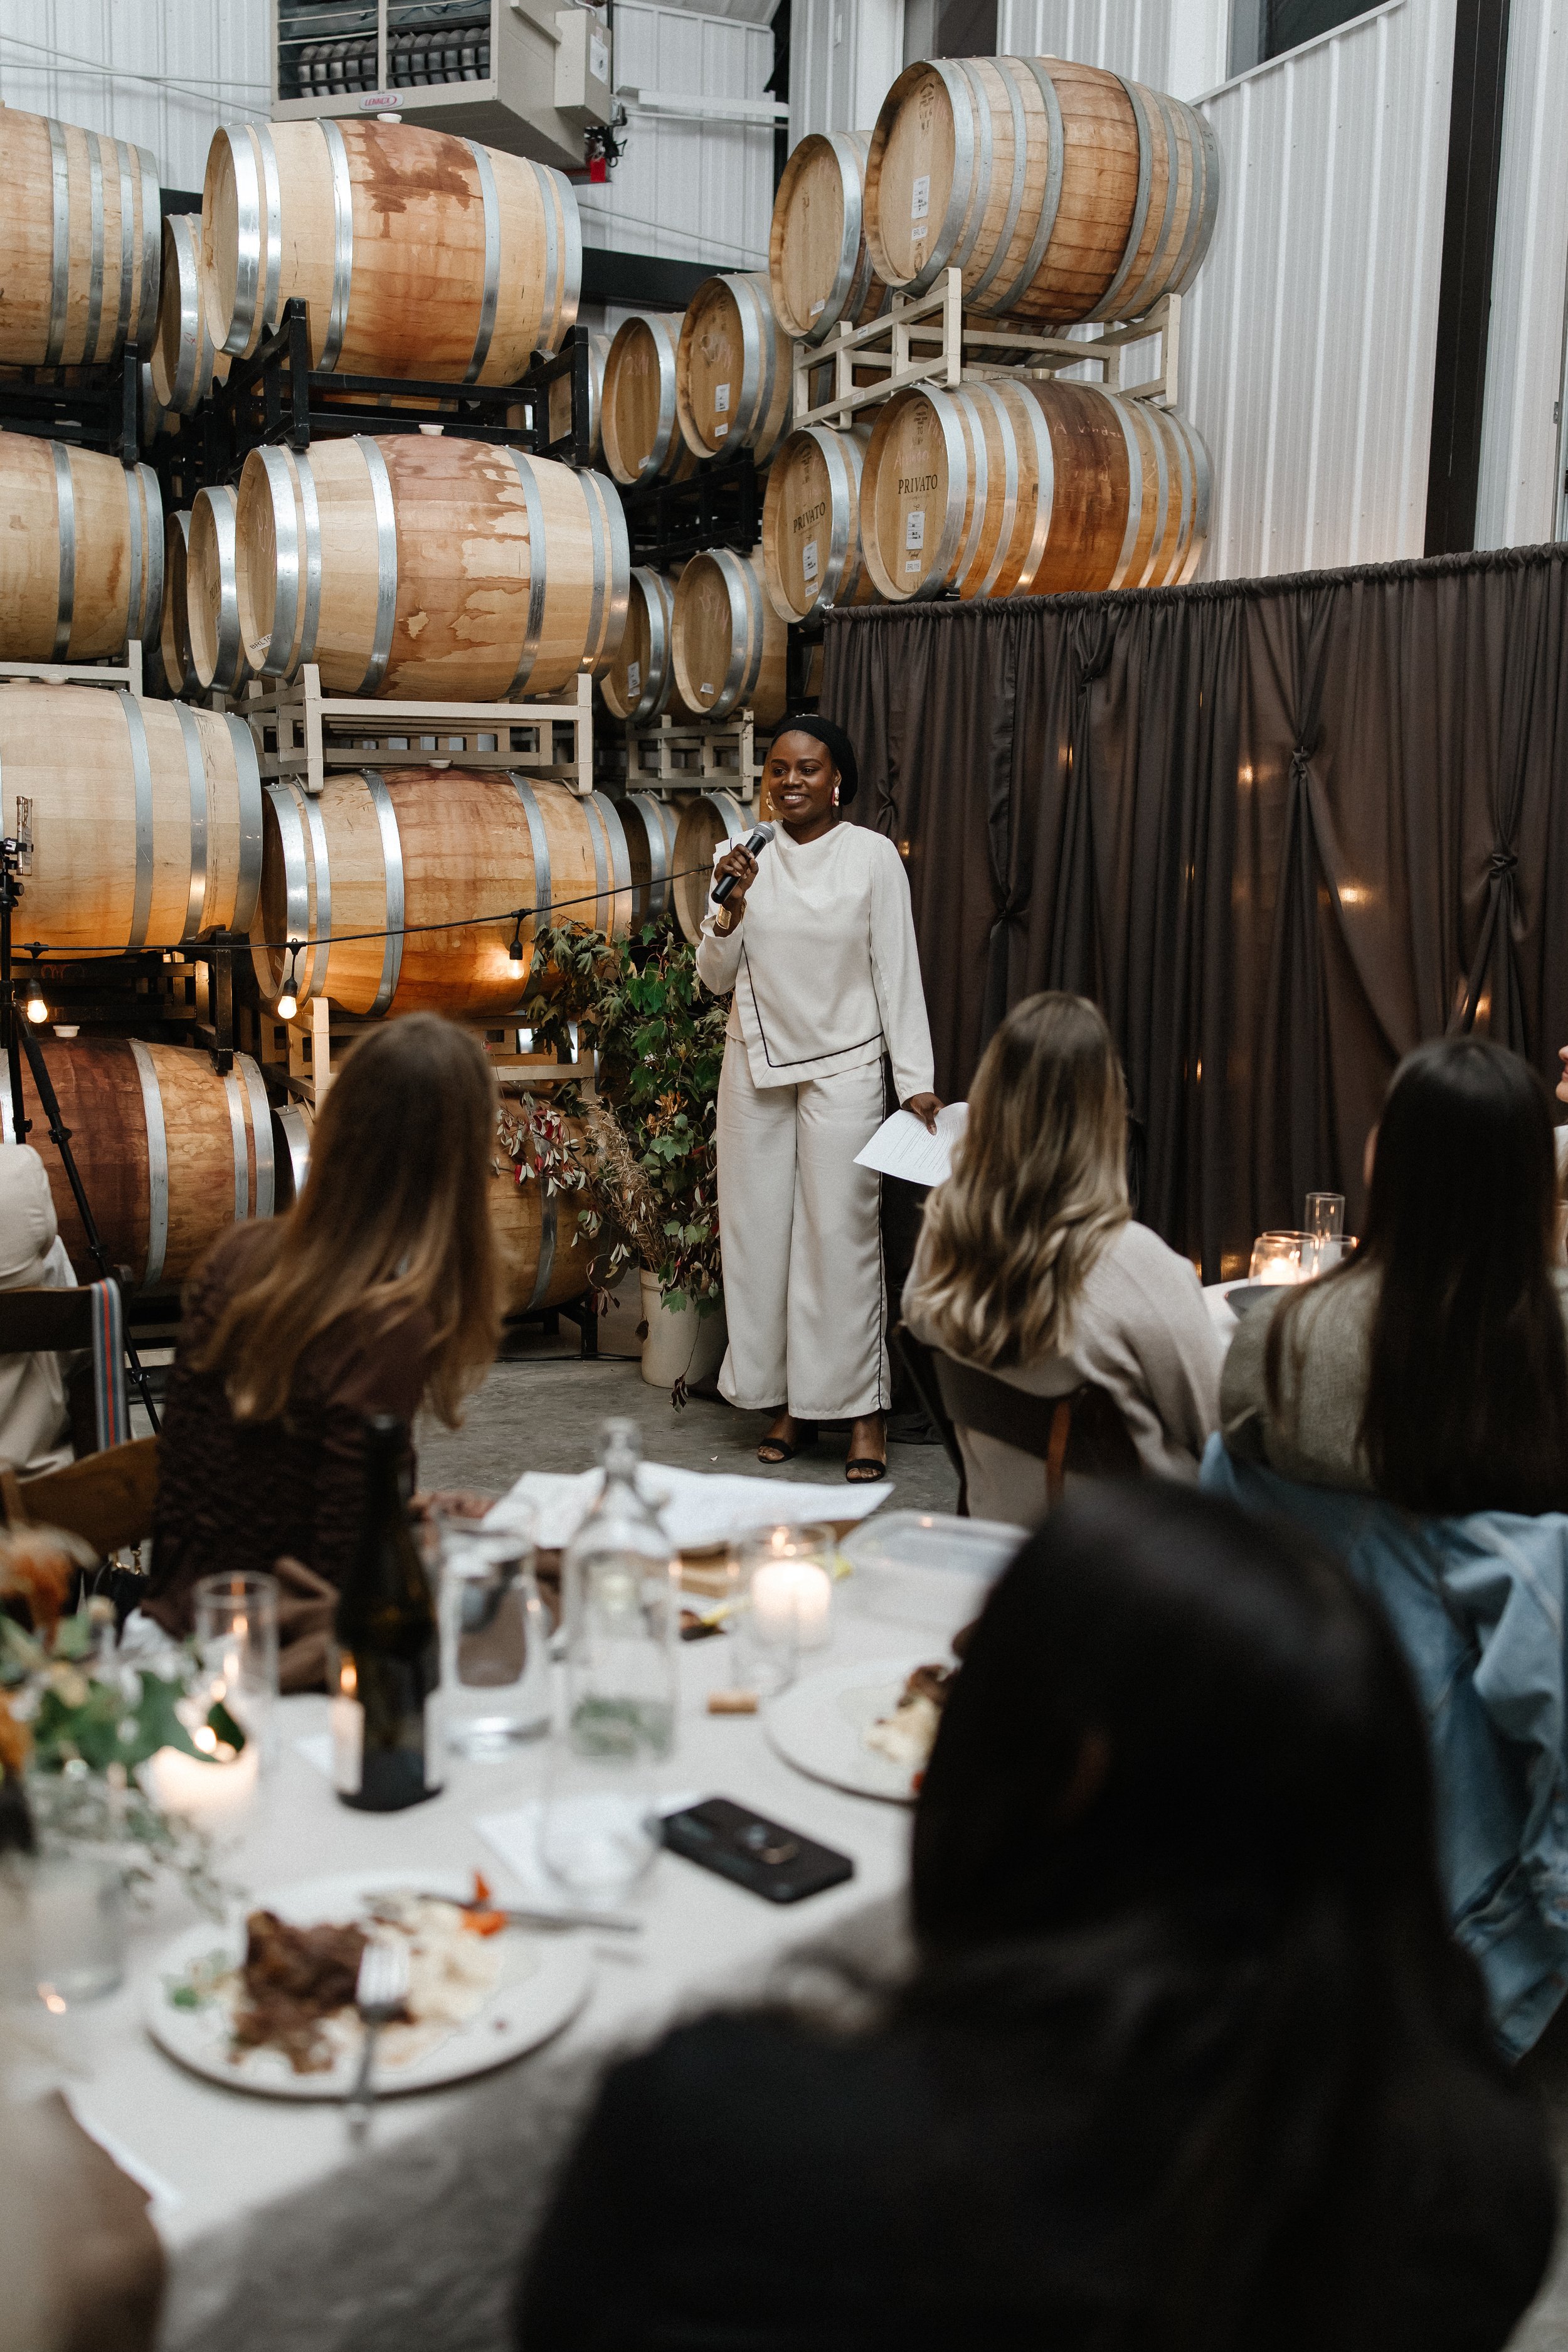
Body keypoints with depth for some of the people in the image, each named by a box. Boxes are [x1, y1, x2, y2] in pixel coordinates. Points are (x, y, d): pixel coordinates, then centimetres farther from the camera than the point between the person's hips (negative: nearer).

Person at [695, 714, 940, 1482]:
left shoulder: (872, 855, -3)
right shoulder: (748, 858, 6)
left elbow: (898, 972, -3)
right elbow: (716, 977, 7)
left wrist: (917, 1079, -9)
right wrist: (733, 903, -10)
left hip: (843, 1066, -4)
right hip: (756, 1066, 4)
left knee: (842, 1234, -6)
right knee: (757, 1235, 5)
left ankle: (864, 1411, 3)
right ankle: (789, 1404, 16)